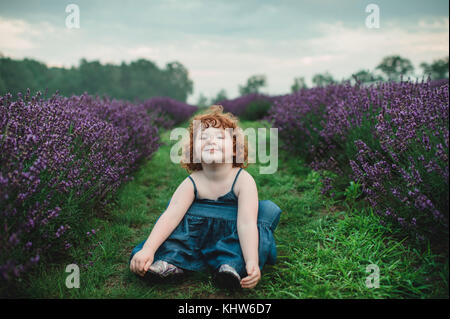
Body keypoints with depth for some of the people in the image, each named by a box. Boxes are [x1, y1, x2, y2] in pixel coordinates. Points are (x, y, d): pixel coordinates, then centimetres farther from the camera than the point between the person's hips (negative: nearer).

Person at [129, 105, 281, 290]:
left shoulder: (243, 180, -25)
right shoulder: (192, 183, -18)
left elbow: (247, 223, -35)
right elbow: (170, 215, -29)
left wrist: (252, 263, -48)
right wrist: (148, 249, -42)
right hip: (203, 231, 3)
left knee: (268, 209, -26)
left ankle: (233, 264, -37)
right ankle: (173, 260, -22)